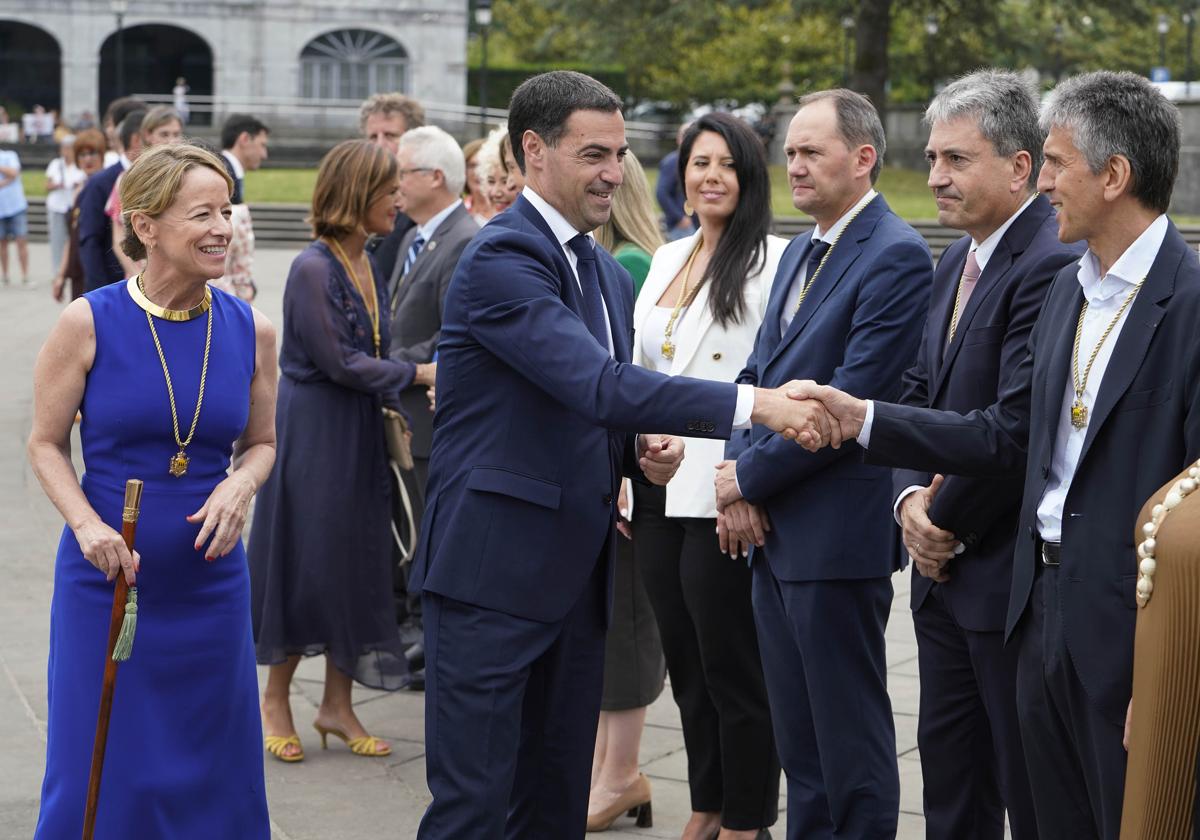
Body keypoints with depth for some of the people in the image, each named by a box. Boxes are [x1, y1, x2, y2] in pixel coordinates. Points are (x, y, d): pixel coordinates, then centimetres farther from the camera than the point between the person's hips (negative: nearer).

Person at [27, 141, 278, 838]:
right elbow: (47, 443, 0)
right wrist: (86, 524, -16)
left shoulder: (252, 331, 0)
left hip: (210, 583, 2)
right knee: (99, 772, 6)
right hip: (106, 576, -2)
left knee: (208, 771, 11)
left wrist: (241, 484, -11)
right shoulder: (90, 323, -8)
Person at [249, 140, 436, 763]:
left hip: (359, 431, 8)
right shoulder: (313, 269, -17)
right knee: (307, 559, 1)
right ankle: (276, 699, 19)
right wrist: (416, 374, -12)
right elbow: (339, 362, -18)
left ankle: (337, 704, 20)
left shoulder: (366, 265, 8)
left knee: (354, 562, 10)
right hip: (312, 428, -8)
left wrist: (391, 404, 0)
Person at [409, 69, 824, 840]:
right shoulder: (500, 258, -14)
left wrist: (644, 448, 0)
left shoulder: (609, 276, 15)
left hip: (576, 574, 8)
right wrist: (751, 404, -32)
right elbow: (598, 383, -27)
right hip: (493, 571, -8)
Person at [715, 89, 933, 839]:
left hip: (836, 536, -9)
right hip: (773, 531, 9)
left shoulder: (896, 256, -14)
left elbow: (850, 400, -19)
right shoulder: (800, 252, 16)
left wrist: (751, 478, -12)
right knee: (799, 741, 16)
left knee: (851, 739, 2)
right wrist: (738, 480, -1)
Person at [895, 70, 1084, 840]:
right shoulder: (957, 262, 13)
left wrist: (946, 520, -11)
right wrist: (911, 496, -3)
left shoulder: (1054, 264, -19)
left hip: (1013, 575, -9)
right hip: (947, 572, 9)